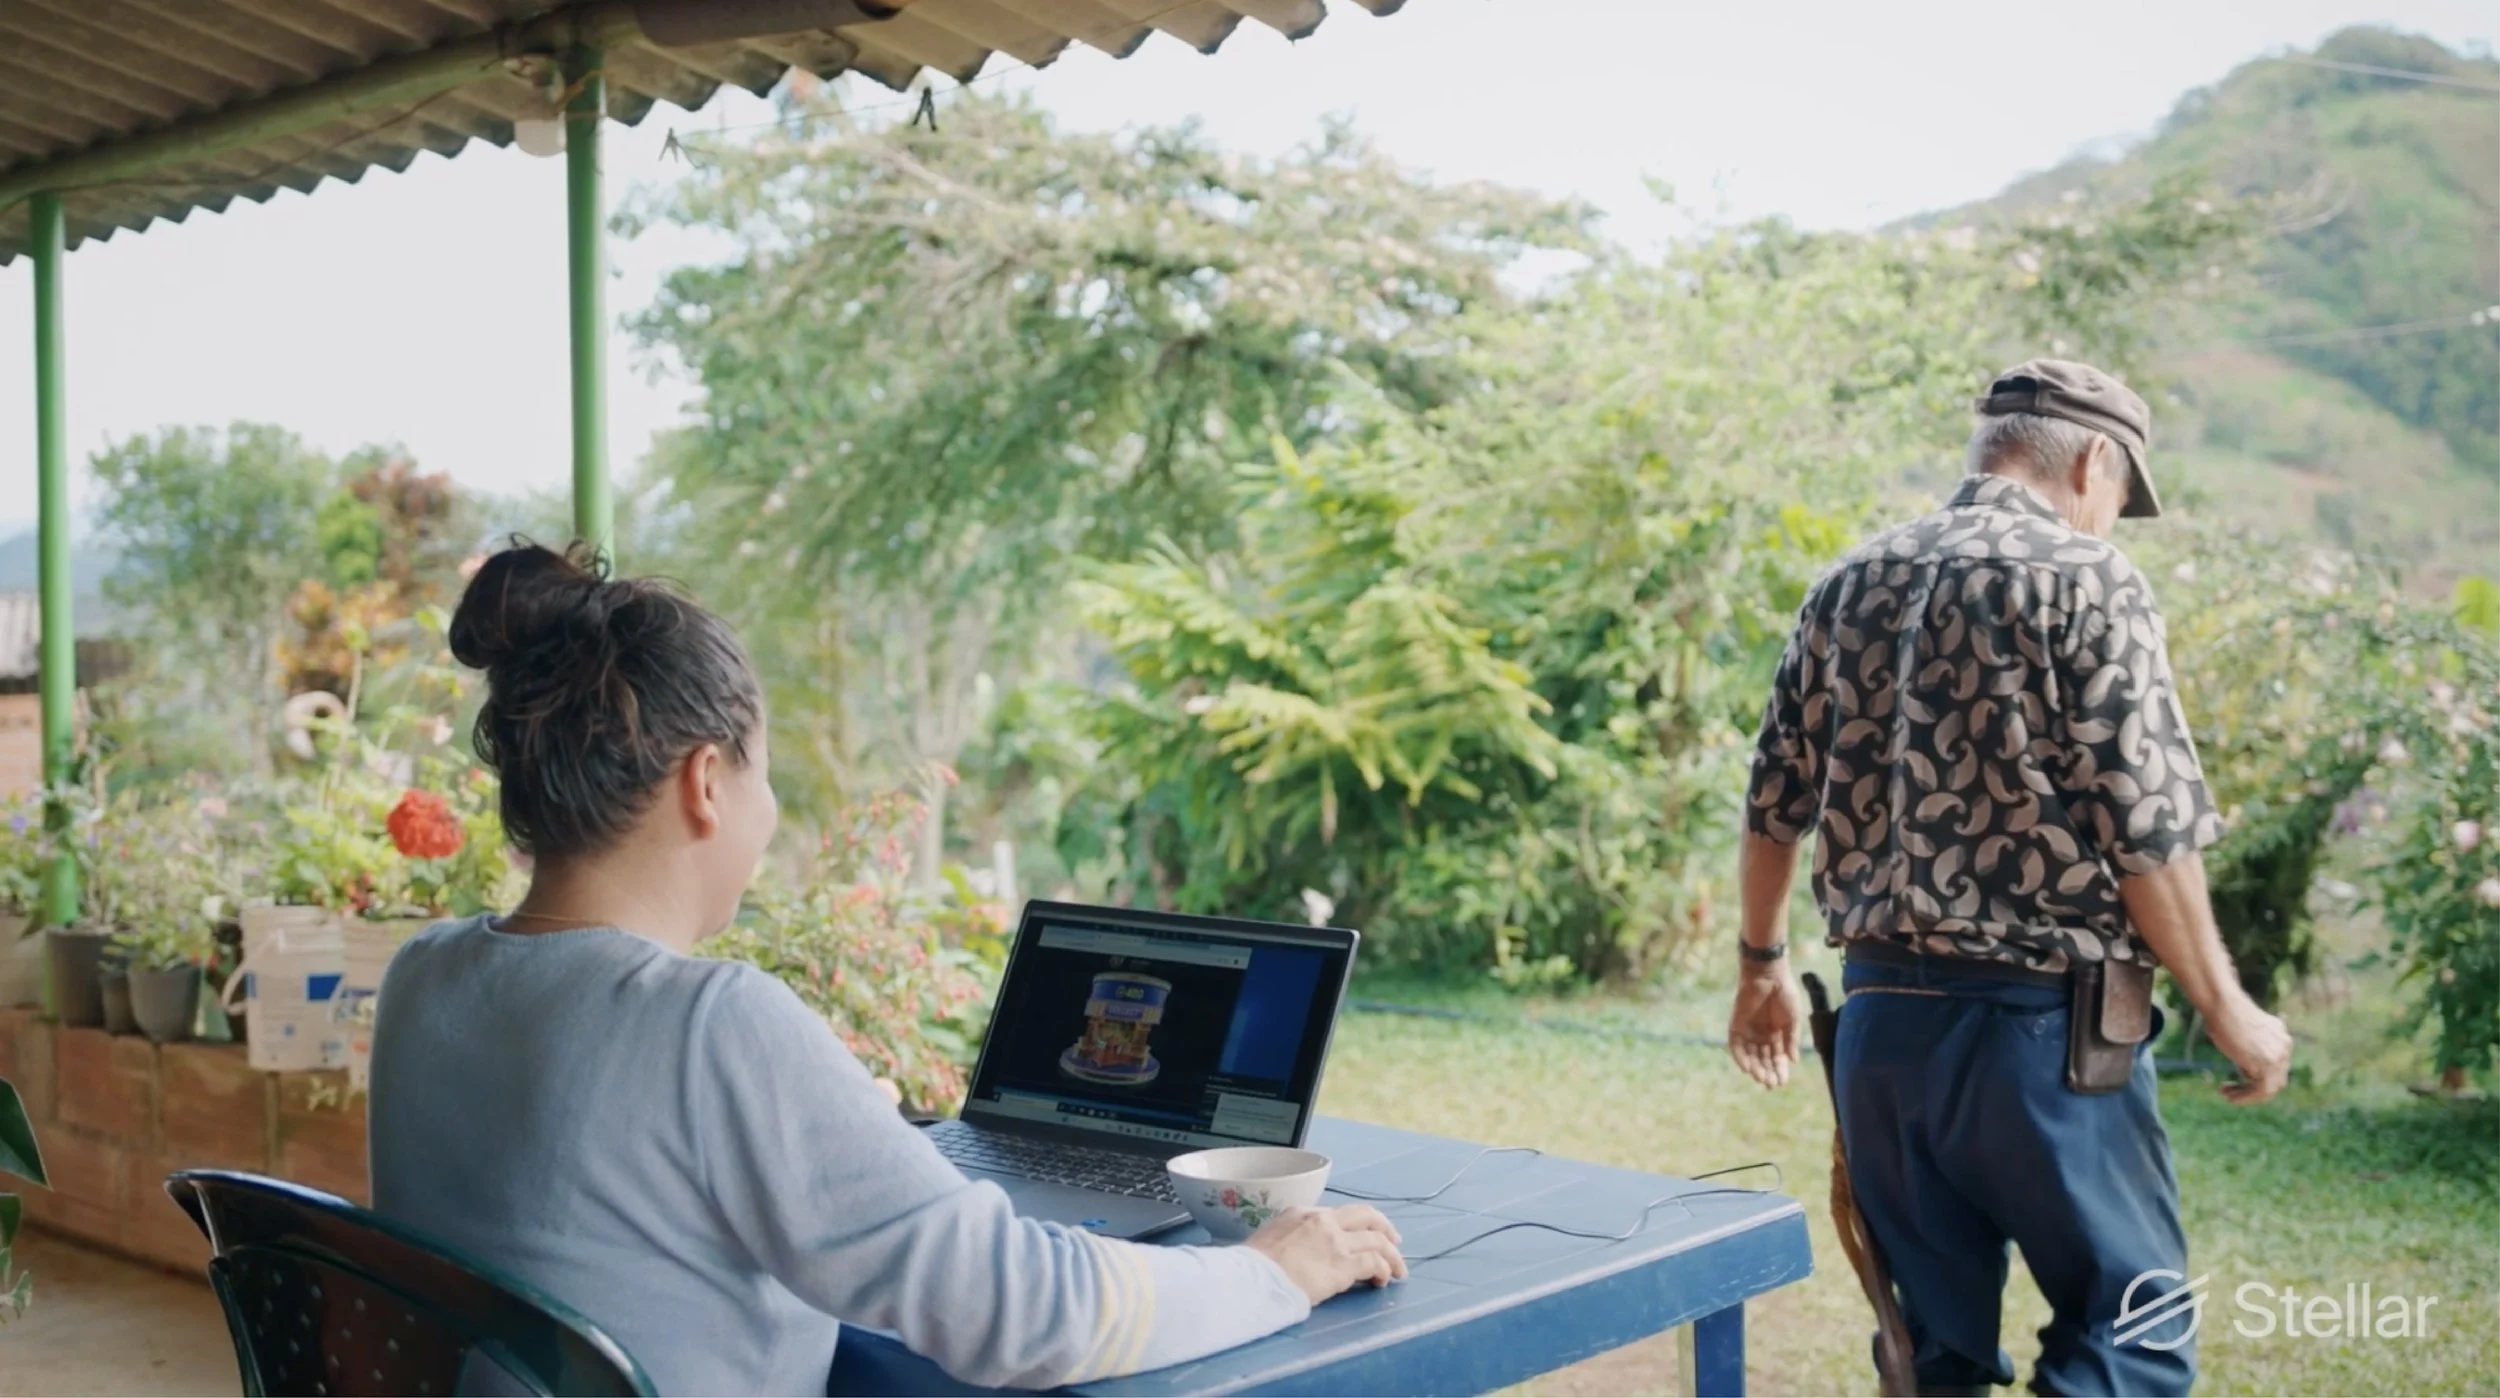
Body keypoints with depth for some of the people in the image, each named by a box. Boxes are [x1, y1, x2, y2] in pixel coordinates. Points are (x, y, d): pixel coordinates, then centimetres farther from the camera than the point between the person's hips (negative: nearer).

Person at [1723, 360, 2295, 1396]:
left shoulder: (1847, 587, 10)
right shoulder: (2085, 580, -8)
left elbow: (1772, 810, 13)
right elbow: (2147, 833, -12)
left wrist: (1761, 966, 25)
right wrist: (2227, 1010, -1)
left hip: (1880, 1022, 6)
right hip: (2043, 1030, -6)